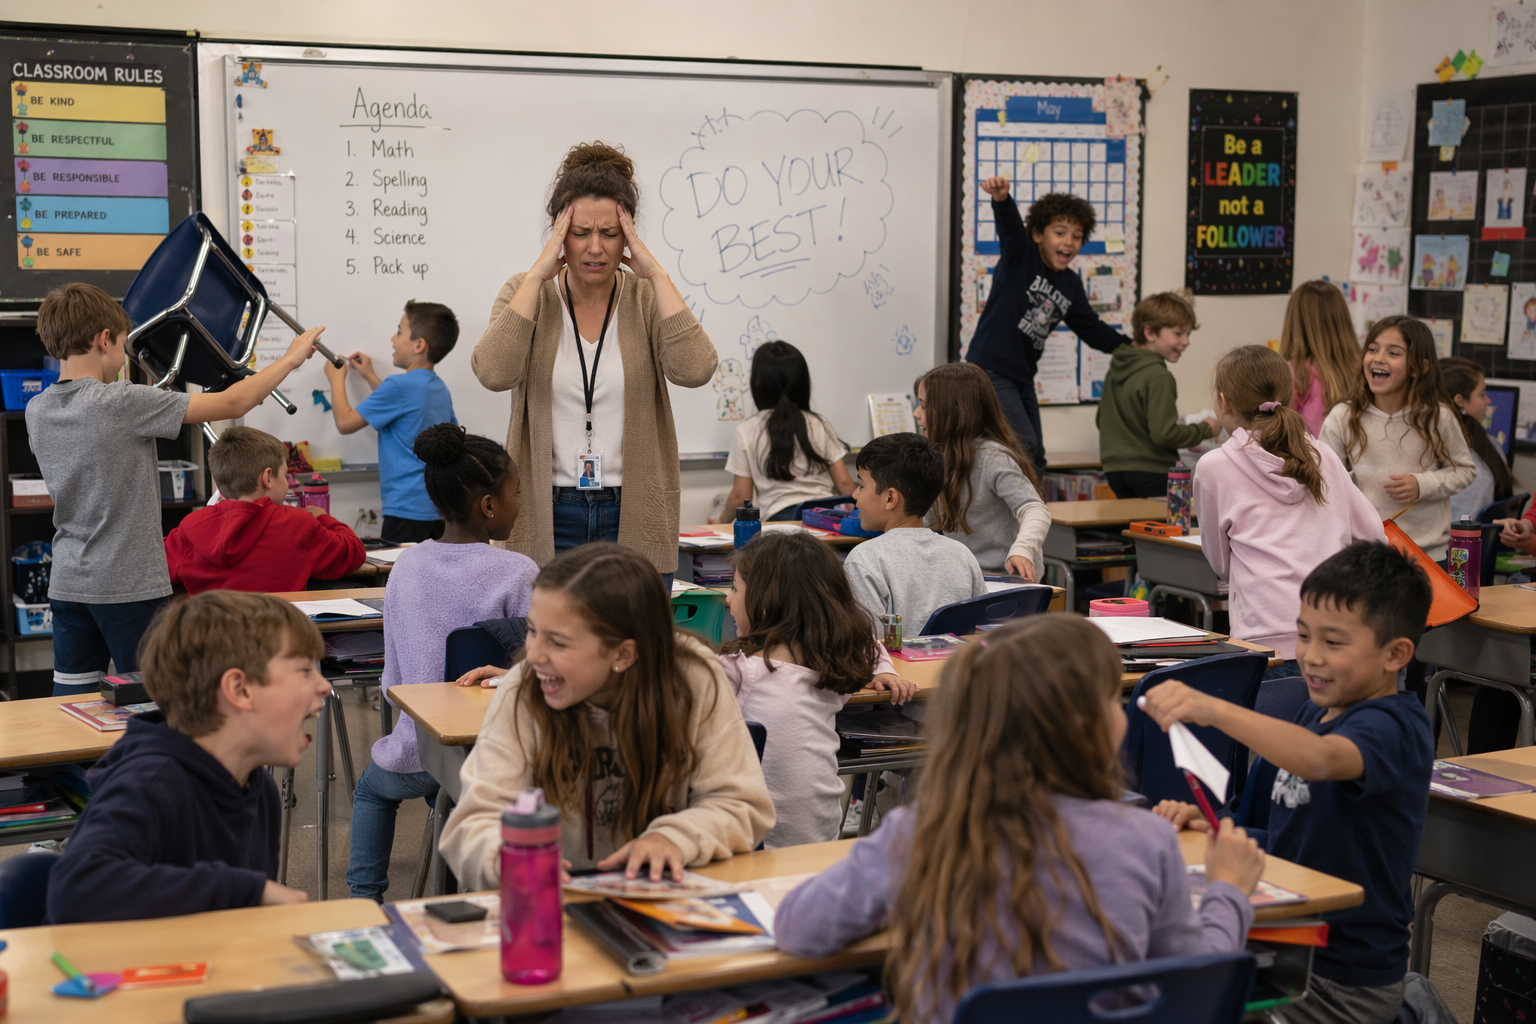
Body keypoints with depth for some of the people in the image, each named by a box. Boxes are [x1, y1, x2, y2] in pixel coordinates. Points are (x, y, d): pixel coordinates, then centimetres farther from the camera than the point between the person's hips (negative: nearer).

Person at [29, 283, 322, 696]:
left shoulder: (36, 411, 1)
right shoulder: (123, 403, -18)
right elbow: (233, 403, -14)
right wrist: (290, 358, -1)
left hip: (67, 584, 7)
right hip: (129, 585, -6)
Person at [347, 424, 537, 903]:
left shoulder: (406, 567, -3)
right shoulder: (519, 574, -16)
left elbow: (392, 684, 3)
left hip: (419, 758, 3)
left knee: (372, 787, 37)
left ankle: (364, 896, 31)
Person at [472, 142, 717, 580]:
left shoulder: (649, 298, 2)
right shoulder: (525, 293, 2)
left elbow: (695, 369, -18)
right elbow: (493, 372, -18)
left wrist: (655, 274, -14)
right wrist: (538, 274, -14)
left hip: (636, 519, 1)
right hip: (547, 516, 0)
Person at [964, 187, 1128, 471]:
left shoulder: (1071, 284, 11)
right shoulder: (1020, 257, -9)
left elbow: (1091, 328, 21)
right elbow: (1010, 227, -30)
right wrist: (1002, 199, -51)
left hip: (1023, 378, 8)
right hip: (991, 370, -8)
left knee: (1035, 461, 12)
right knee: (1026, 449, -19)